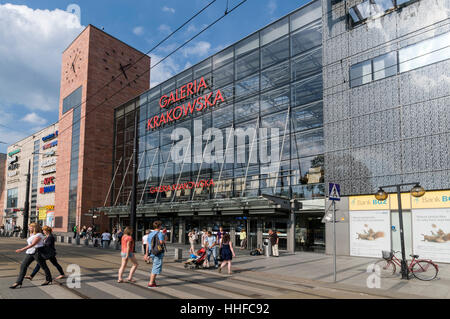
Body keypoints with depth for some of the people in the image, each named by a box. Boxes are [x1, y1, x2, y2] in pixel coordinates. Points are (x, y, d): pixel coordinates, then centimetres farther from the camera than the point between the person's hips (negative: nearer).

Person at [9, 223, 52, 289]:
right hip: (30, 253, 9)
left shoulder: (38, 235, -16)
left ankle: (48, 280, 19)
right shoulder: (32, 234, 13)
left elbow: (33, 244, -25)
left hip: (37, 252, -9)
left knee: (43, 266, 4)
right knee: (23, 266, -1)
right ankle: (18, 283, 2)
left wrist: (22, 249, -30)